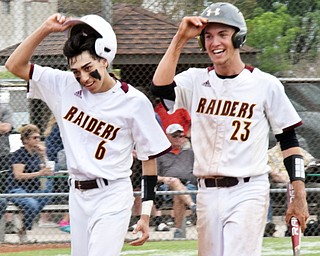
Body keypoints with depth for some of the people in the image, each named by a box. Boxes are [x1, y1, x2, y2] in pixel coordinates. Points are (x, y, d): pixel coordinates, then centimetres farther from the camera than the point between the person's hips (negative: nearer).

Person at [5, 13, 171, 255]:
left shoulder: (134, 101, -10)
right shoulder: (65, 86, 2)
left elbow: (150, 158, -4)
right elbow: (15, 65, 3)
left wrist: (146, 215, -7)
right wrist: (45, 29, -9)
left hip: (112, 197, -6)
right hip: (78, 195, 6)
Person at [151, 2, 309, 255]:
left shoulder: (266, 84, -1)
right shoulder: (196, 81, 6)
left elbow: (289, 141, 3)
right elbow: (159, 87, -14)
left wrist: (299, 197, -2)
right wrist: (180, 39, -14)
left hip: (248, 193, -4)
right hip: (208, 194, 4)